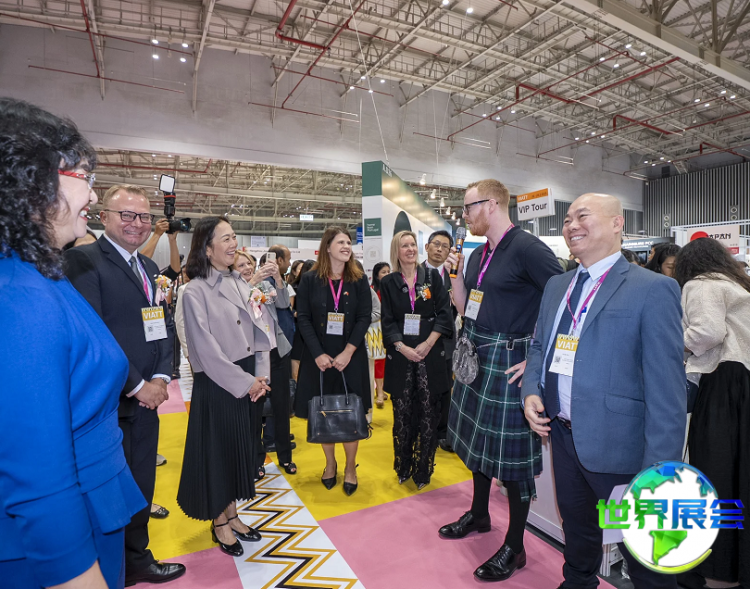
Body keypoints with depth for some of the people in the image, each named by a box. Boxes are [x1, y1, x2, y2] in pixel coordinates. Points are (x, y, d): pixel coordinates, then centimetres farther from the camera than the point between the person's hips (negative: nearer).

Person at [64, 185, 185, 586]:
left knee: (141, 487, 19)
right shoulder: (83, 260, -12)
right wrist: (136, 386, -16)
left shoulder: (149, 268, 12)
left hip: (146, 399, 7)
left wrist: (161, 378, -3)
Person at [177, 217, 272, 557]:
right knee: (218, 450, 9)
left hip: (248, 383, 6)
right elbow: (206, 349, -16)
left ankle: (232, 514, 36)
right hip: (216, 386, -6)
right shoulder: (195, 291, -12)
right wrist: (244, 381, -14)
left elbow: (259, 332, 4)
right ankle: (219, 523, 30)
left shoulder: (240, 283, 7)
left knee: (242, 448, 16)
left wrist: (260, 376, -5)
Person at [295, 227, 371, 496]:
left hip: (351, 356, 0)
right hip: (319, 357, 0)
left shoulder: (359, 279, 1)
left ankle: (350, 467, 25)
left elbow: (365, 317, -4)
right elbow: (303, 318, -4)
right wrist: (318, 354, -13)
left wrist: (347, 352, -14)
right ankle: (330, 463, 31)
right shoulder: (310, 279, -1)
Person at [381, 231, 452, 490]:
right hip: (400, 355, 0)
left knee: (428, 411, 4)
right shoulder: (388, 283, 5)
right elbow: (388, 321, 1)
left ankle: (423, 469, 19)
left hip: (430, 353, 0)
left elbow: (444, 313, -1)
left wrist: (427, 344, -11)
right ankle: (403, 468, 23)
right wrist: (403, 348, -12)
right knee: (402, 412, 6)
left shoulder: (433, 277, 4)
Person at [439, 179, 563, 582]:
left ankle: (514, 548, 24)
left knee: (512, 449, 4)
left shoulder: (526, 248, -15)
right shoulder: (479, 255, 11)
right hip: (475, 357, 9)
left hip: (507, 361, -8)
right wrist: (455, 274, 1)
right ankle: (479, 515, 43)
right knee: (479, 438, 21)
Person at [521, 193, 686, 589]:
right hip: (563, 436, 6)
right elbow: (539, 345, 15)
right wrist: (531, 391, -4)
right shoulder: (557, 285, 7)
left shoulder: (653, 290, -15)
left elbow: (667, 392, -18)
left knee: (643, 557, 15)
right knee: (577, 530, 28)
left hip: (618, 446, -6)